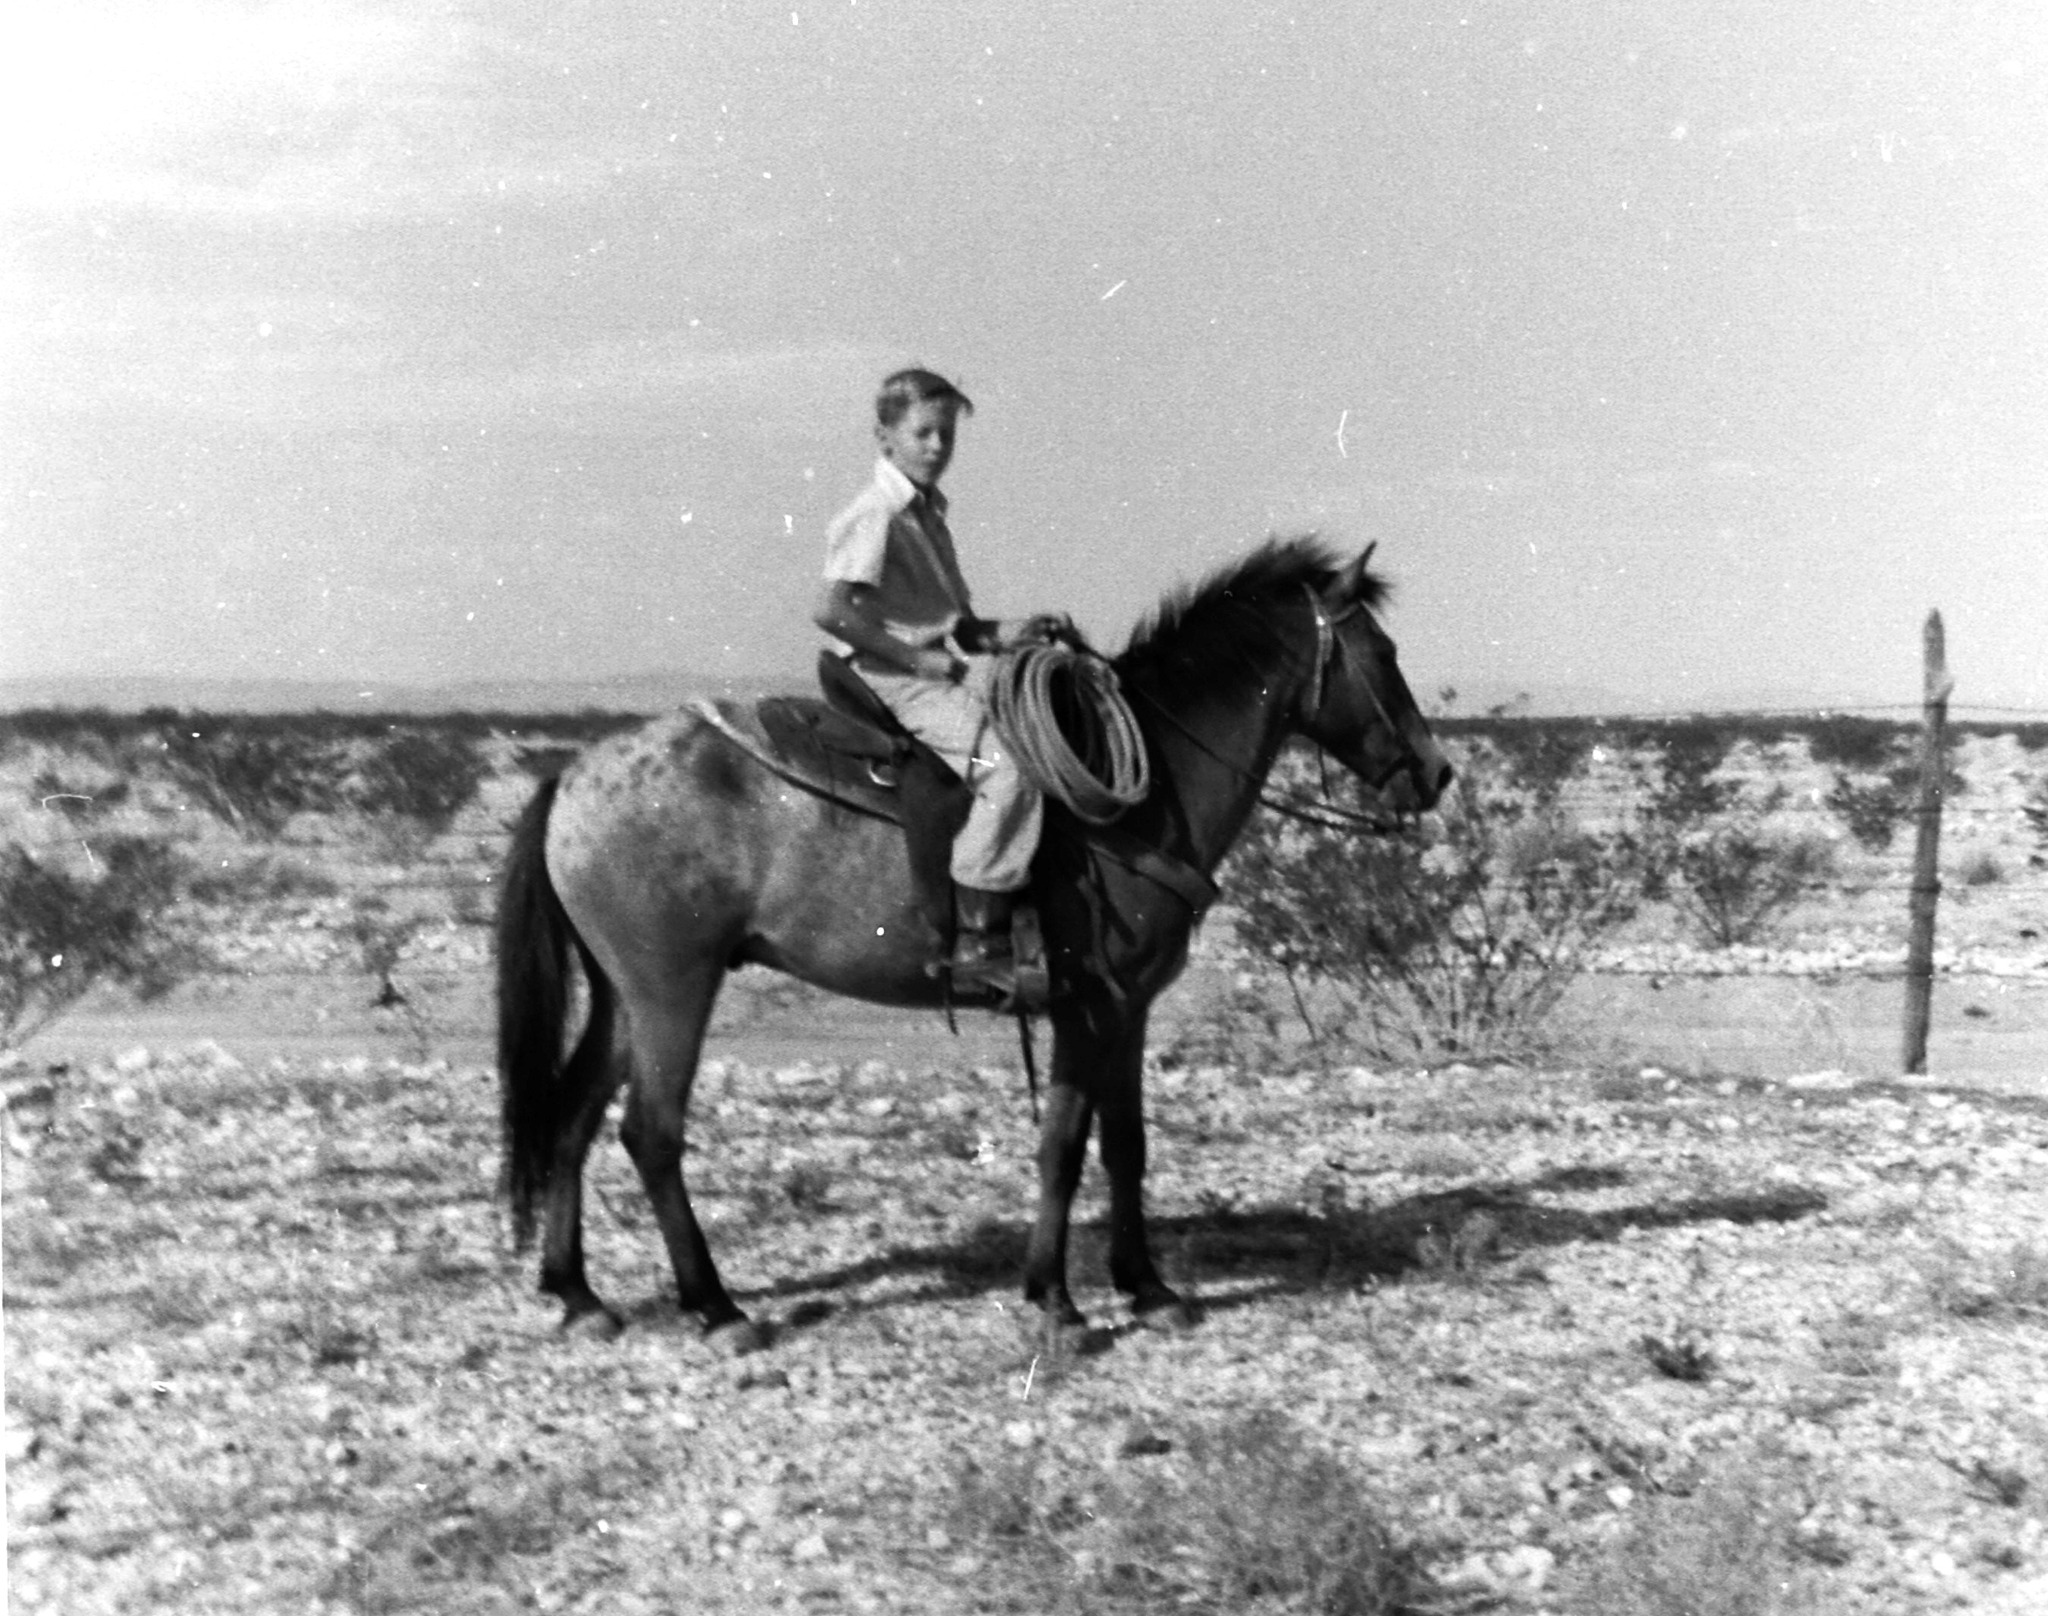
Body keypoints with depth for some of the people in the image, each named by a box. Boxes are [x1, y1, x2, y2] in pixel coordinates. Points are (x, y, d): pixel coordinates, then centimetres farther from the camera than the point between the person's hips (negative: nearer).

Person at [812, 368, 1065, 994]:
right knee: (1009, 763, -28)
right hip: (896, 682, -10)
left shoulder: (928, 512, 18)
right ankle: (977, 944, -26)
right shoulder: (876, 515, -11)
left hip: (943, 671, 10)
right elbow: (831, 611, -21)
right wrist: (919, 658, -17)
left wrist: (1004, 633, 7)